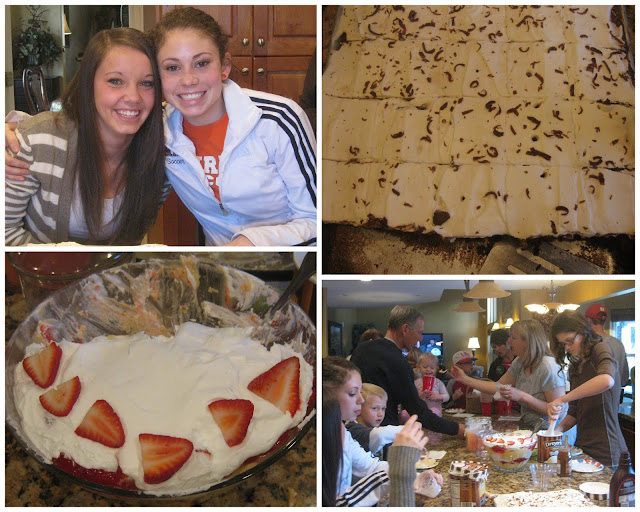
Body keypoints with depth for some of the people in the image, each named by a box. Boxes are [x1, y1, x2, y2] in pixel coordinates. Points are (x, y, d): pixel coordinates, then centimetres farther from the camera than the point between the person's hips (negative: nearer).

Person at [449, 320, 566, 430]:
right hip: (528, 428, 7)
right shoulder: (519, 363, 7)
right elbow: (499, 386, 19)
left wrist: (523, 397, -25)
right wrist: (465, 379, 16)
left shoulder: (548, 368, -19)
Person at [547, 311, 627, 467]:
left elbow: (607, 380, -31)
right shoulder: (574, 367, 16)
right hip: (583, 446, 7)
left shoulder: (600, 350, -8)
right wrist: (558, 429, -1)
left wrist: (562, 399, -28)